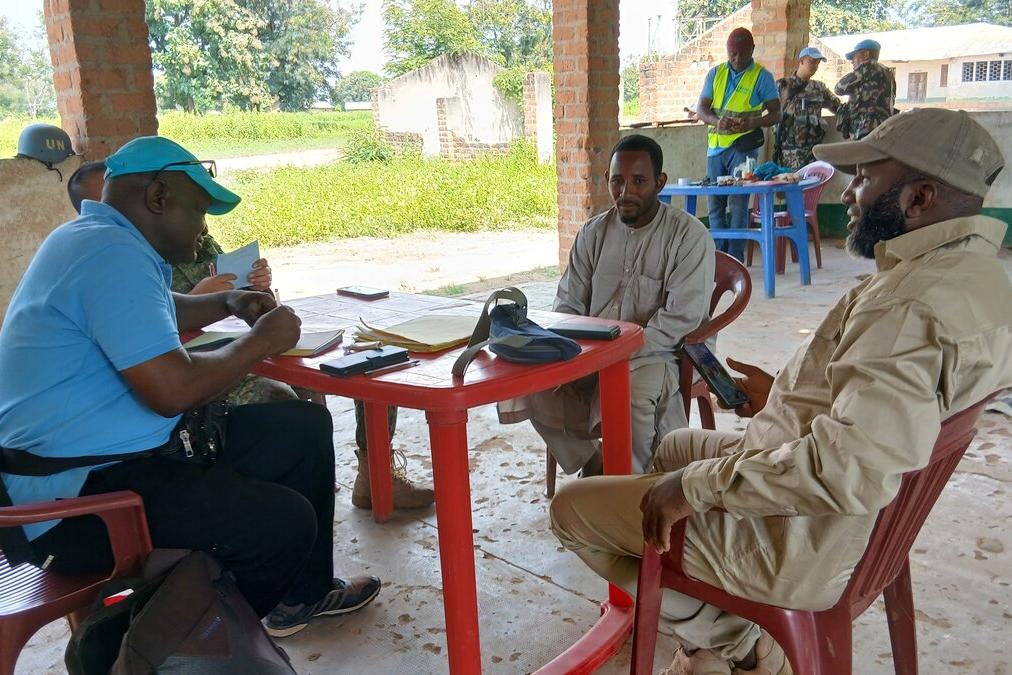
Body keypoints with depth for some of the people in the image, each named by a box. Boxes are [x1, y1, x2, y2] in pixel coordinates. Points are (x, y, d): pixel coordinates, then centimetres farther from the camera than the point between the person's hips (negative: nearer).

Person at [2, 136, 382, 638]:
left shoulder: (97, 239, 12)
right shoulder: (111, 254, -22)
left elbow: (150, 317, 32)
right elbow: (172, 388, -28)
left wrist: (226, 304, 15)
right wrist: (260, 342, -12)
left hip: (124, 449, 11)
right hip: (76, 499, -11)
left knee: (306, 427, 7)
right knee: (285, 521, -22)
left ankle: (304, 594, 21)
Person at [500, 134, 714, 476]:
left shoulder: (689, 236, -7)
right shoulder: (593, 232, 9)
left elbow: (680, 318, -15)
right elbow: (568, 303, 10)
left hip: (654, 355, -5)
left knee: (631, 394, -37)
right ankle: (592, 463, 2)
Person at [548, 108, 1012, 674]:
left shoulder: (916, 304, -31)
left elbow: (850, 469, -38)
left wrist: (698, 485, -27)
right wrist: (788, 395, 15)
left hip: (805, 544, -10)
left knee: (572, 509, 0)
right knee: (676, 446, 31)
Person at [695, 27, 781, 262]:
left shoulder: (762, 77, 0)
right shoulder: (715, 73, 10)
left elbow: (775, 114, 0)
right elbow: (701, 109, 8)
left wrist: (751, 124, -20)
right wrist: (716, 121, -15)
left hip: (743, 146, -4)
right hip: (716, 145, 4)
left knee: (738, 202, -7)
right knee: (714, 201, 6)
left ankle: (735, 258, -4)